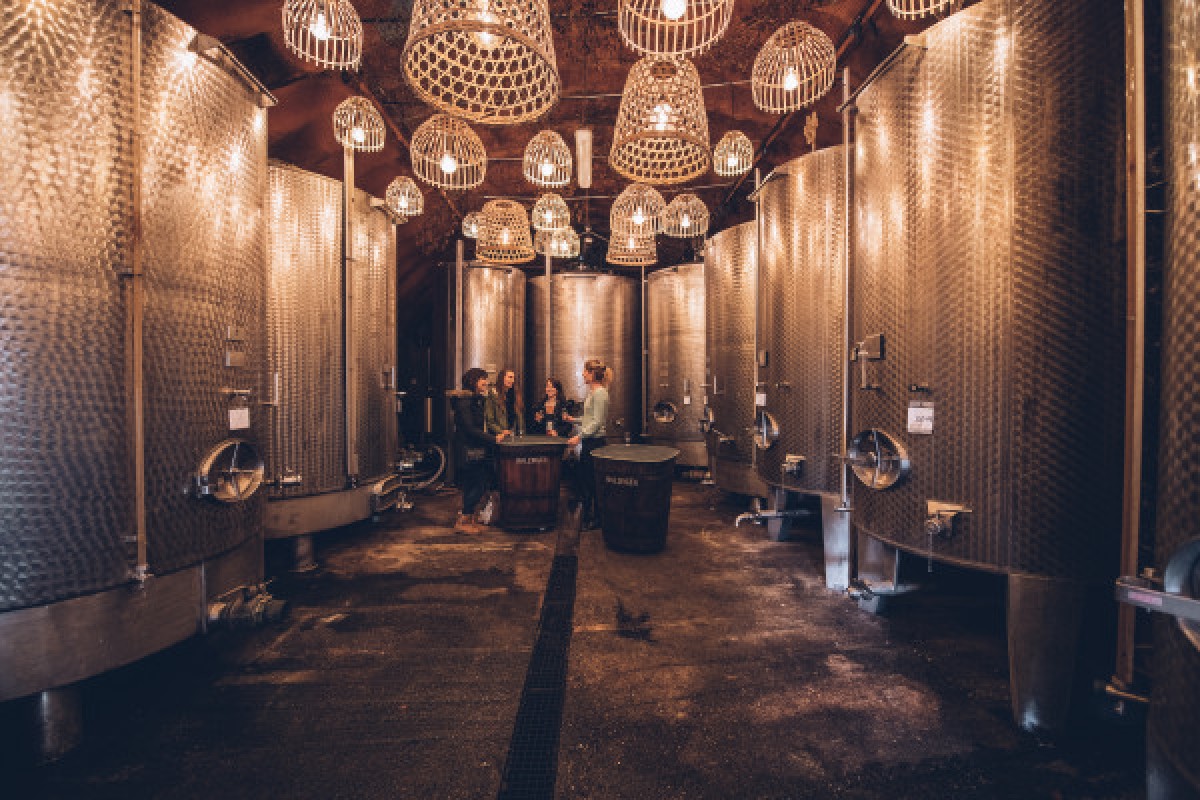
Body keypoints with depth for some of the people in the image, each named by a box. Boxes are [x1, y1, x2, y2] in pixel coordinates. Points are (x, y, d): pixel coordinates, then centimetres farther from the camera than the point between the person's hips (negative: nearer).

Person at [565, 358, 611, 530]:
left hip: (595, 441, -10)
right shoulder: (592, 392, 14)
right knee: (583, 477, 14)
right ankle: (586, 514, 26)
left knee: (592, 479, -2)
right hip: (588, 442, 10)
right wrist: (574, 419, 16)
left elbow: (597, 422, -21)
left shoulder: (600, 393, -16)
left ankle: (595, 518, 10)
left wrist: (579, 436, -23)